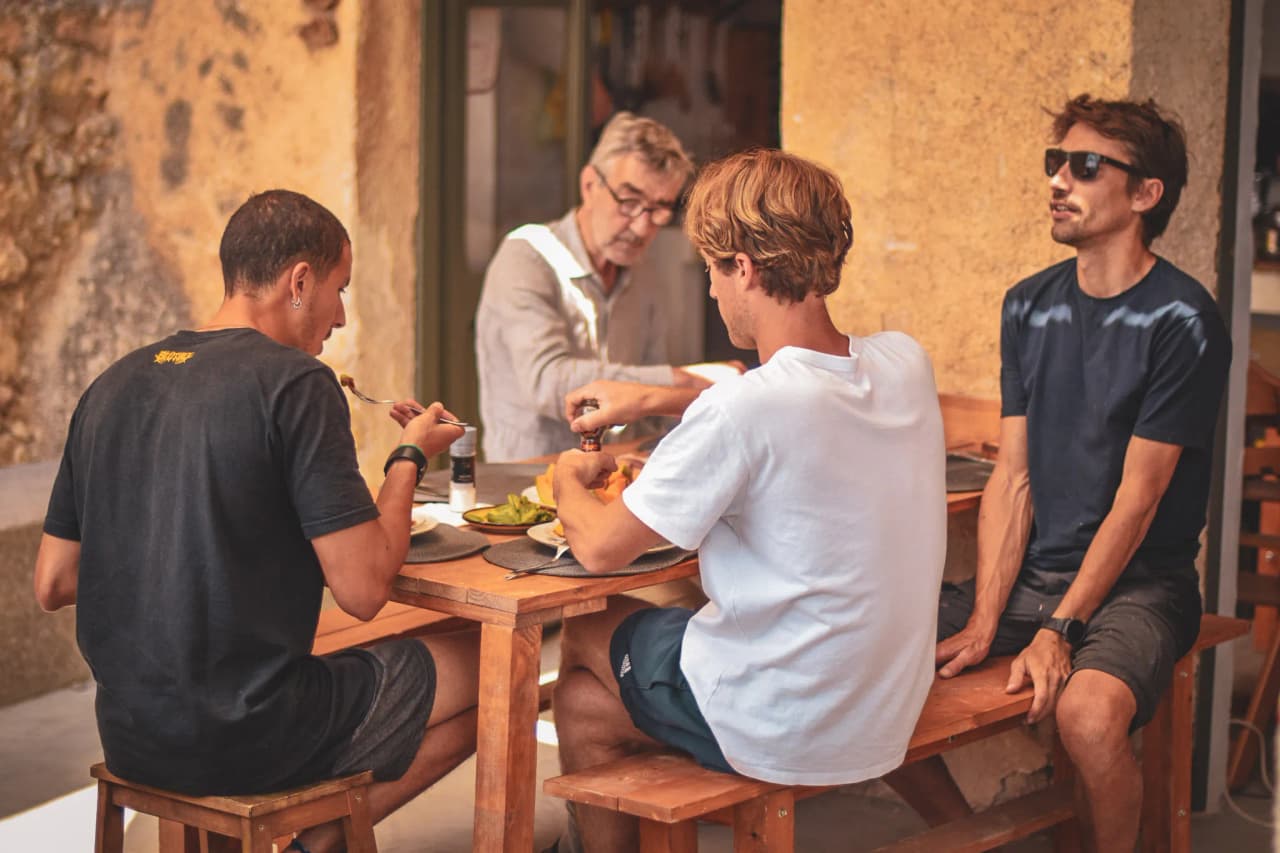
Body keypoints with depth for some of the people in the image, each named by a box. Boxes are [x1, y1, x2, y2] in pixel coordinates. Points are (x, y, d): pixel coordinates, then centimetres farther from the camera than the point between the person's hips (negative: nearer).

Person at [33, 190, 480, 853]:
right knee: (489, 671, 9)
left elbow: (51, 585, 9)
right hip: (245, 743, -8)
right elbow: (363, 591, -16)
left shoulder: (114, 385, 7)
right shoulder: (295, 383, -14)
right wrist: (410, 456, 0)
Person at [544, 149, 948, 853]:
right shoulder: (905, 365, -5)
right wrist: (656, 398, 19)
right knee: (585, 707, 22)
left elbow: (600, 548, -15)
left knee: (583, 633, 22)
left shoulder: (742, 411, -26)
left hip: (782, 735, -6)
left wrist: (568, 480, 6)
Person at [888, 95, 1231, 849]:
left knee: (1087, 713, -35)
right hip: (1030, 575, 6)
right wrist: (983, 624, -7)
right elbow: (1013, 479, 3)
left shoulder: (1182, 321, -11)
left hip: (1138, 583, -6)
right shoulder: (1030, 307, 7)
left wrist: (1059, 631, -19)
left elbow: (1136, 499, -14)